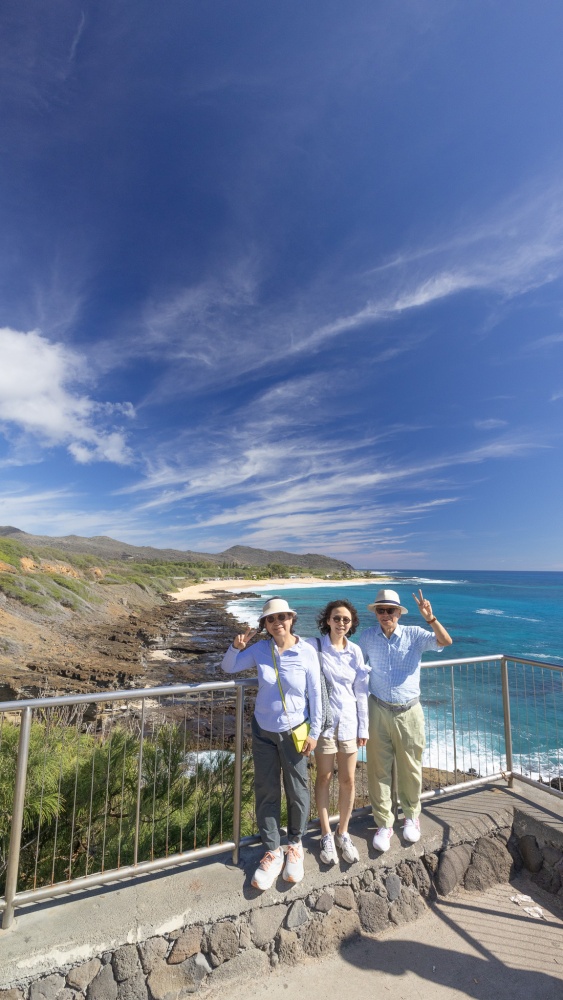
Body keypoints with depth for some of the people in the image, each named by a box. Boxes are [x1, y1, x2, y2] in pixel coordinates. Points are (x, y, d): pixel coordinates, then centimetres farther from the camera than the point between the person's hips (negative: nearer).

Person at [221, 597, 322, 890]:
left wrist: (314, 732, -5)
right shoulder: (260, 650, -12)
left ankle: (295, 846, 41)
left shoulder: (307, 653, -17)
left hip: (294, 732, -2)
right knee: (266, 793, 13)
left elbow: (315, 695, -8)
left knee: (297, 791, 15)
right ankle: (273, 852, 34)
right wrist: (237, 646, -21)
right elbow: (228, 668, -1)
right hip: (263, 732, 2)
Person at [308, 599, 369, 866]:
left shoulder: (355, 651, -1)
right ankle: (326, 835, 32)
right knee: (324, 778, 12)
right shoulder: (314, 646, -13)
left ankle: (343, 833, 34)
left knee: (348, 780, 12)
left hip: (348, 720, 3)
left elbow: (361, 691, 4)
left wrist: (363, 727, 6)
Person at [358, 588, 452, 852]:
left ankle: (411, 816, 39)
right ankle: (384, 824, 27)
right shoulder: (367, 637, -3)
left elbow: (445, 642, -19)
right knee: (378, 770, 8)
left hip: (409, 712, 0)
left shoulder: (414, 634, -7)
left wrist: (431, 618, -34)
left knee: (410, 769, 16)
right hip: (378, 711, 1)